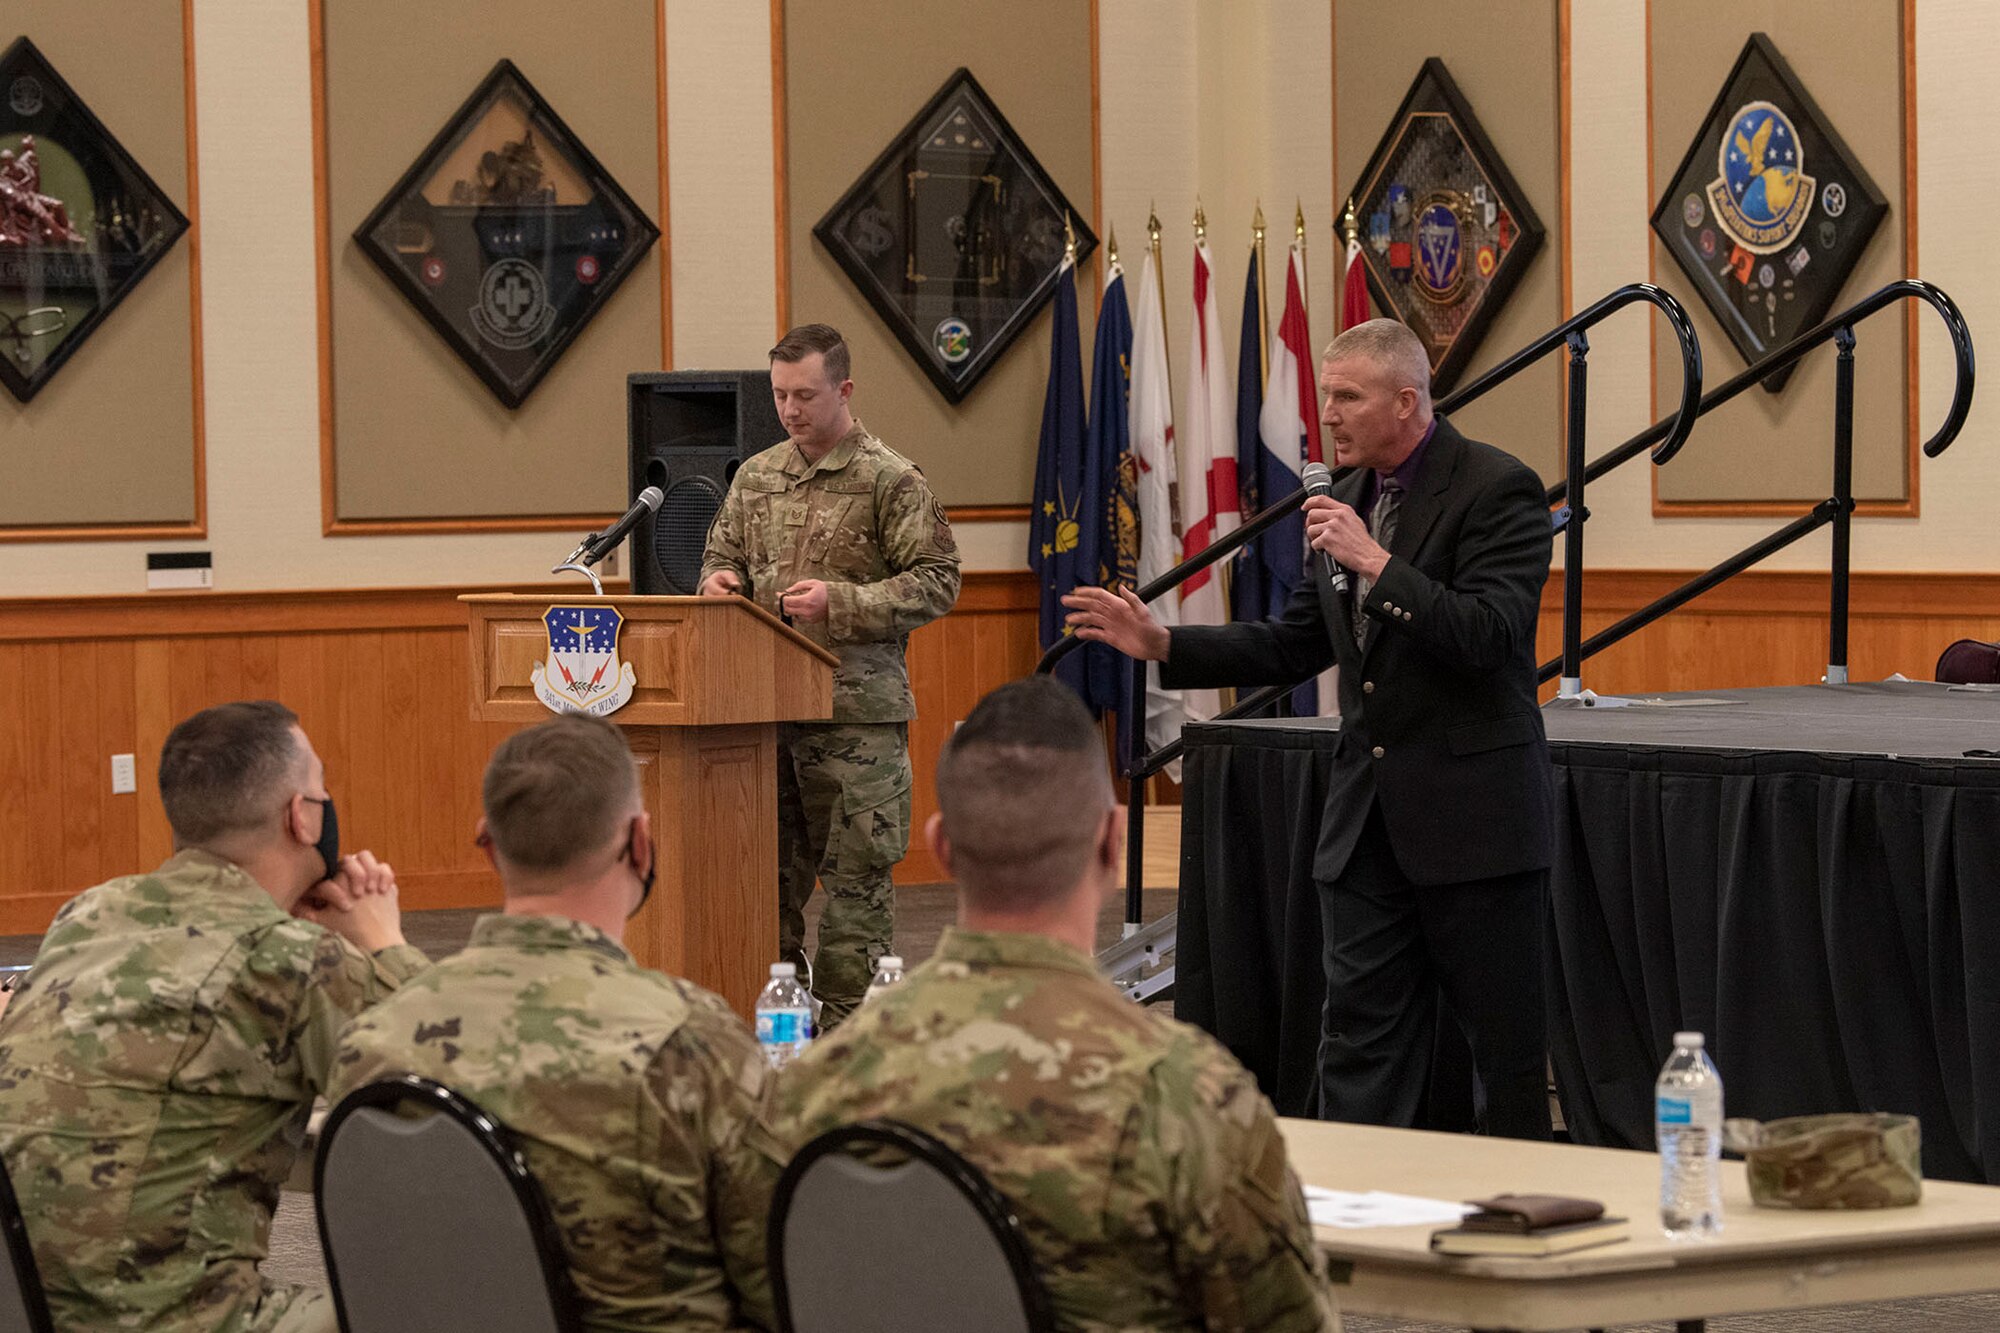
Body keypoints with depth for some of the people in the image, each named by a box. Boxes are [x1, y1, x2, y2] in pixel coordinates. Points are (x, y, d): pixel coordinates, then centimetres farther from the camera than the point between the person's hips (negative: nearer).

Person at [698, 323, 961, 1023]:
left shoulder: (892, 480, -4)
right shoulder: (756, 477, 13)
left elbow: (937, 581, -7)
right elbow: (723, 553, 25)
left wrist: (841, 603, -17)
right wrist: (720, 578, 0)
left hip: (856, 709, -5)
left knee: (856, 873, -3)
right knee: (770, 867, 9)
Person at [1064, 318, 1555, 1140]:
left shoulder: (1498, 490, -10)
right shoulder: (1350, 496, 13)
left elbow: (1491, 634, -21)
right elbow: (1294, 646, 18)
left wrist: (1376, 563, -25)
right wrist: (1163, 645, 8)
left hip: (1471, 810, -7)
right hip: (1368, 817, 7)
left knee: (1504, 1038, 1)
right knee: (1359, 1041, 5)